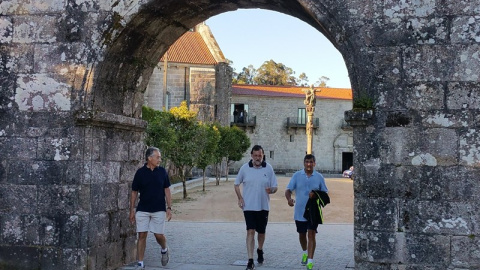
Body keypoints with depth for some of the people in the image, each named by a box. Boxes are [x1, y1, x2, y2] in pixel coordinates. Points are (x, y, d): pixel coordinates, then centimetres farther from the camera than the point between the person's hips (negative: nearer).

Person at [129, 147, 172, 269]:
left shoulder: (162, 171, 1)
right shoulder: (140, 172, -3)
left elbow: (167, 190, 6)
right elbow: (134, 192, 3)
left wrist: (169, 208, -1)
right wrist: (132, 211, 1)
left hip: (159, 210, 1)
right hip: (142, 210, 0)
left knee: (159, 235, -1)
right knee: (142, 235, -1)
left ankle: (164, 250, 32)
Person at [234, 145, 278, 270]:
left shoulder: (268, 168, -2)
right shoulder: (244, 168, -3)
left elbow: (275, 187, 1)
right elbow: (236, 184, 8)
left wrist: (271, 190, -22)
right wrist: (240, 198, -4)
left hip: (263, 206, 2)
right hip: (249, 206, -1)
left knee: (261, 232, 15)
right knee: (250, 232, -10)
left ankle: (260, 251, 43)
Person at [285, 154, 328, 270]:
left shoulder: (319, 177, 1)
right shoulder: (297, 175, 1)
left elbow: (325, 193, 5)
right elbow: (288, 190, -3)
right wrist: (289, 198, -25)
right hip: (300, 212, 2)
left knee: (311, 234, -10)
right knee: (302, 234, 17)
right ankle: (305, 252, 45)